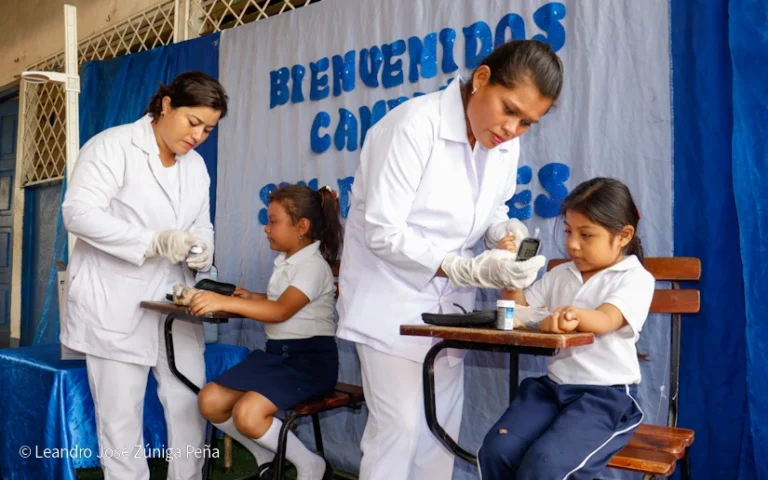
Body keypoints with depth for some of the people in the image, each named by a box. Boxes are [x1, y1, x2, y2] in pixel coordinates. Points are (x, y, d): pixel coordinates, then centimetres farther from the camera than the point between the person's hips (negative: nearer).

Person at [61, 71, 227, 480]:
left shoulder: (196, 165, 12)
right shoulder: (112, 146, -9)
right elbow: (79, 213, -18)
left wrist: (202, 249, -10)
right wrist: (155, 242, -27)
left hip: (174, 306, 6)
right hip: (116, 306, -6)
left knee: (190, 405, 8)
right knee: (121, 415, 3)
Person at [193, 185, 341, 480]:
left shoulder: (313, 265, -15)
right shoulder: (283, 262, 12)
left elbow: (282, 311, -30)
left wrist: (224, 302, -38)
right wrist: (251, 297, 10)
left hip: (310, 358, -9)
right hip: (276, 352, 9)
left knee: (247, 414, -28)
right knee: (210, 401, -5)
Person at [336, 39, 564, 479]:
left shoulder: (506, 144, -2)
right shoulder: (414, 125, -22)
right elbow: (383, 233, -24)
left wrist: (503, 230, -12)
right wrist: (466, 268, -32)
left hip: (447, 300, 6)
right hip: (391, 297, -6)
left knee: (443, 425, 11)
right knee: (400, 424, -6)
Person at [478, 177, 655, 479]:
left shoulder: (635, 278, -5)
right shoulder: (561, 275, 14)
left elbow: (605, 321, -24)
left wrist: (574, 314, -48)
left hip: (605, 396, -5)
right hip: (553, 386, 6)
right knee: (496, 451, -18)